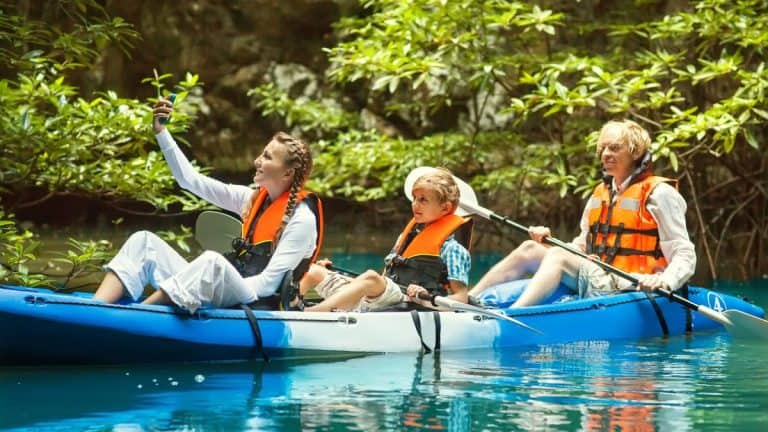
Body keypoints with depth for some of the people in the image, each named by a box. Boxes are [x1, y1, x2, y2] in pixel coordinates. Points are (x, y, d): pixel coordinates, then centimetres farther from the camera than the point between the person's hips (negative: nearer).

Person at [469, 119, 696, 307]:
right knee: (530, 249, -5)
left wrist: (666, 282, -28)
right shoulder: (599, 194, 20)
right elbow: (580, 250, 21)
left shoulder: (658, 194, -3)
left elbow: (685, 256, -8)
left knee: (557, 256, -26)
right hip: (596, 284, 7)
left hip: (630, 292, -7)